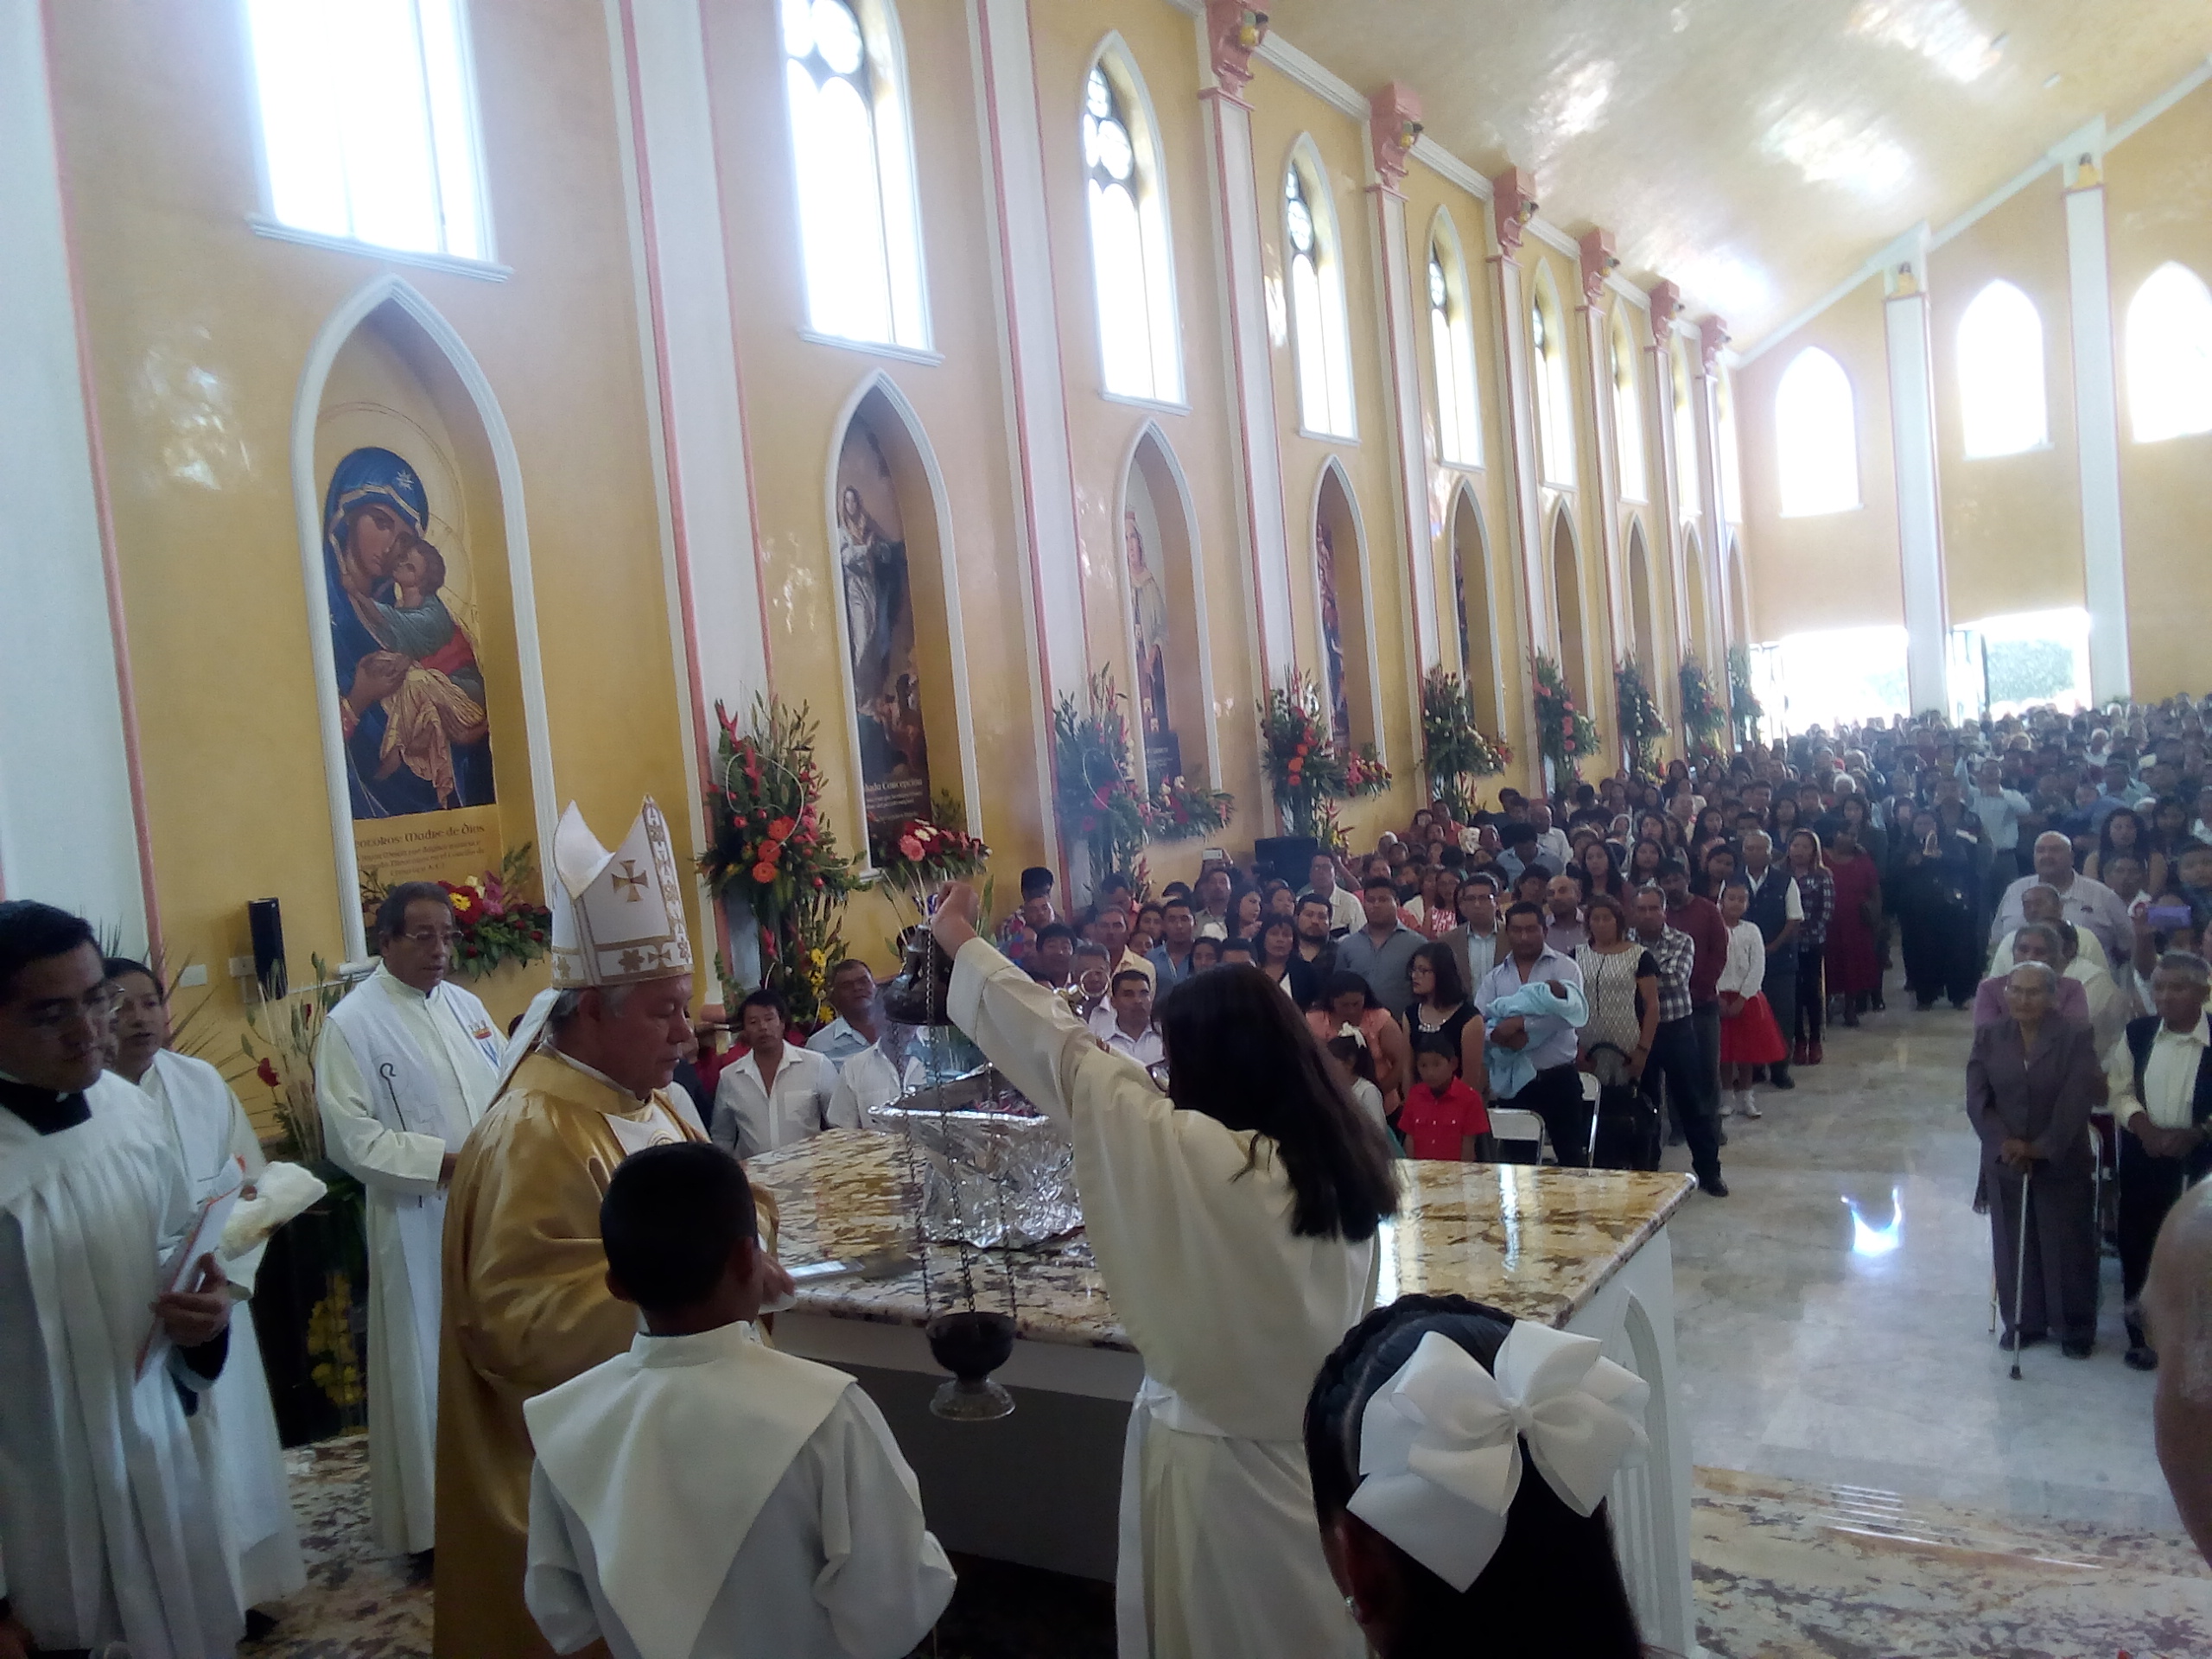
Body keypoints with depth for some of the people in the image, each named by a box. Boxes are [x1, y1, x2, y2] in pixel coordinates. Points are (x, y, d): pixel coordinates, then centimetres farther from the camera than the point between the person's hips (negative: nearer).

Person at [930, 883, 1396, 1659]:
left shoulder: (1195, 1154, -26)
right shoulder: (1343, 1154, -5)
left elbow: (1068, 1060, -20)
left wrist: (964, 947, -11)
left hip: (1217, 1448, -6)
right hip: (1321, 1438, 6)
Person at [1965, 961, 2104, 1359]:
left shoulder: (2075, 1038, -7)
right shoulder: (1989, 1038, 1)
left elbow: (2077, 1100, -13)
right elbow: (1977, 1099, -3)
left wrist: (2042, 1147, -19)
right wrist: (2004, 1143, -16)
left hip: (2063, 1163, -2)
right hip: (2005, 1162, 3)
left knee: (2068, 1247, 7)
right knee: (2013, 1246, 10)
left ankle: (2076, 1329, 22)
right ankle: (2023, 1323, 25)